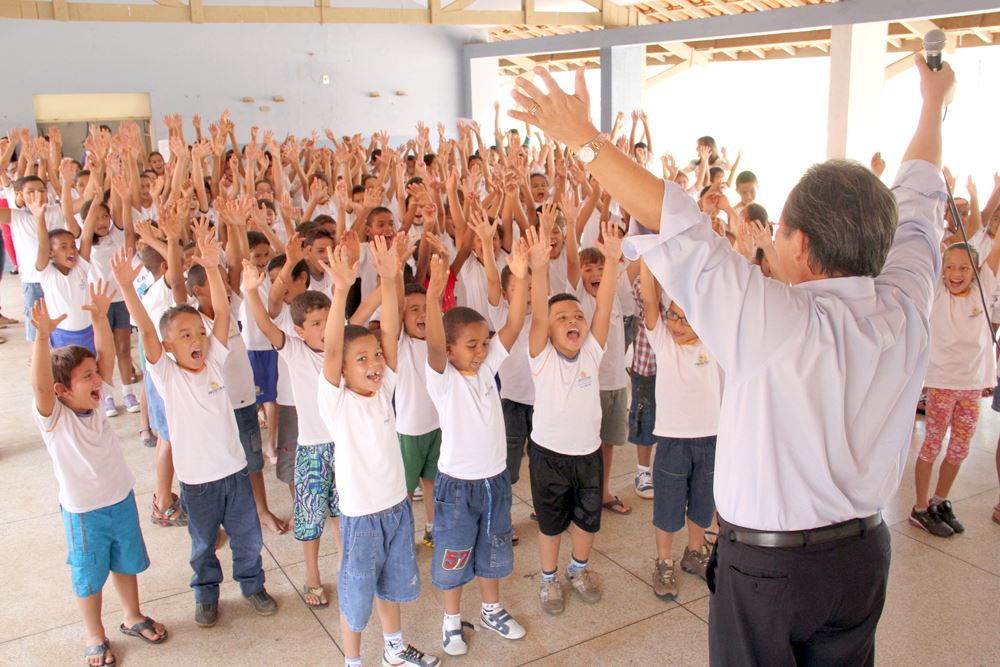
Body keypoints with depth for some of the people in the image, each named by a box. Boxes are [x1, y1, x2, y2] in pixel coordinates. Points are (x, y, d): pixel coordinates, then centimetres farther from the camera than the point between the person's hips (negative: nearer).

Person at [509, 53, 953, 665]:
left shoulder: (775, 321, -27)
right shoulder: (906, 308, -10)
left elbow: (675, 224, -27)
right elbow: (918, 206, 7)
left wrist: (584, 137, -20)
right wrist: (934, 104, 25)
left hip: (766, 562, -5)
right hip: (865, 553, 6)